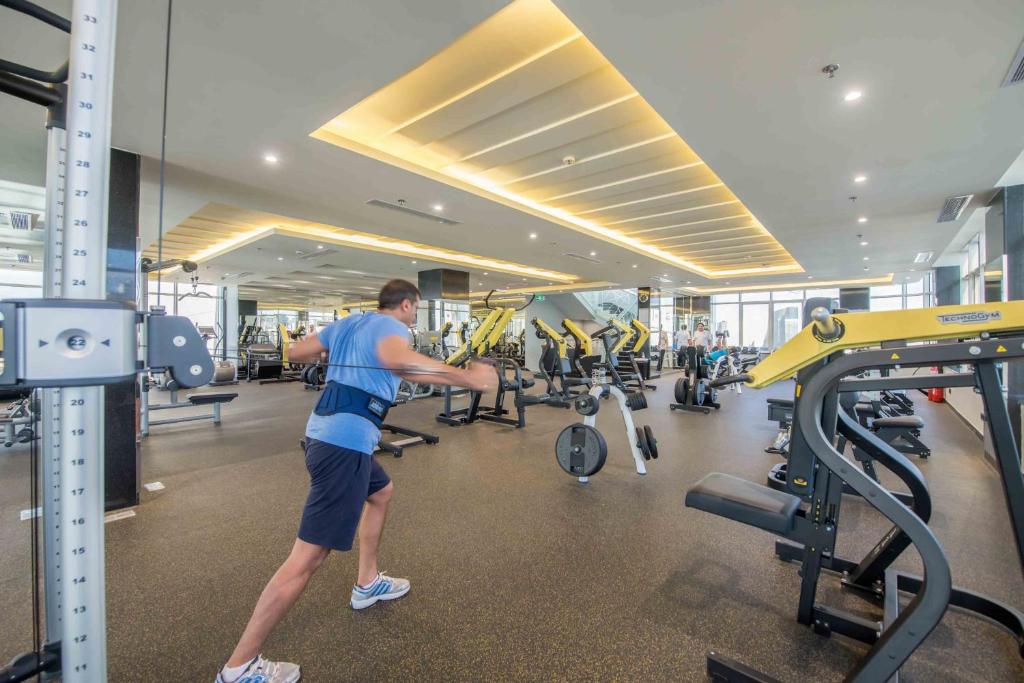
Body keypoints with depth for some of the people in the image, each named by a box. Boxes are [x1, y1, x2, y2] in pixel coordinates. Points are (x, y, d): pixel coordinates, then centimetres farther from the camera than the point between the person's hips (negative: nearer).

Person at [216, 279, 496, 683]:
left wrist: (326, 356, 40)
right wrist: (464, 377, -32)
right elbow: (397, 360, -33)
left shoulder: (345, 323, 16)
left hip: (325, 432, 10)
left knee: (381, 492, 28)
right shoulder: (390, 326, -8)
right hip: (346, 441, -10)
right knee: (309, 555, -2)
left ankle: (367, 584, 40)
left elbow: (296, 353, 19)